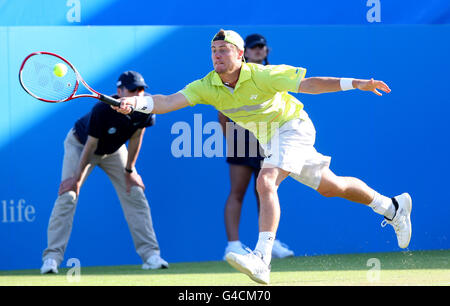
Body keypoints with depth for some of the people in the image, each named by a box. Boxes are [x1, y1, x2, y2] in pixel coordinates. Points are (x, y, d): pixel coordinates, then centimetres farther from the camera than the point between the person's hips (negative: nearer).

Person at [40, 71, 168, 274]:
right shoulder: (102, 110, -37)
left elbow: (136, 137, -10)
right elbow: (91, 145, -27)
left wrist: (129, 170, -5)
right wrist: (78, 177, -20)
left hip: (113, 150, 5)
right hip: (80, 144, -5)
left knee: (135, 195, -3)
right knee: (67, 196, -16)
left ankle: (150, 254, 1)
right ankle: (52, 257, -14)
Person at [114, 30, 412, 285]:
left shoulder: (262, 76, -27)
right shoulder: (207, 87, -14)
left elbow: (308, 84, -24)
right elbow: (169, 101, -25)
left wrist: (355, 83, -32)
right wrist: (136, 102, -44)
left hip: (292, 126, -7)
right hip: (270, 139, 7)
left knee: (266, 183, -29)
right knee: (330, 186, 19)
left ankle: (262, 260, -36)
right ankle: (393, 207, 41)